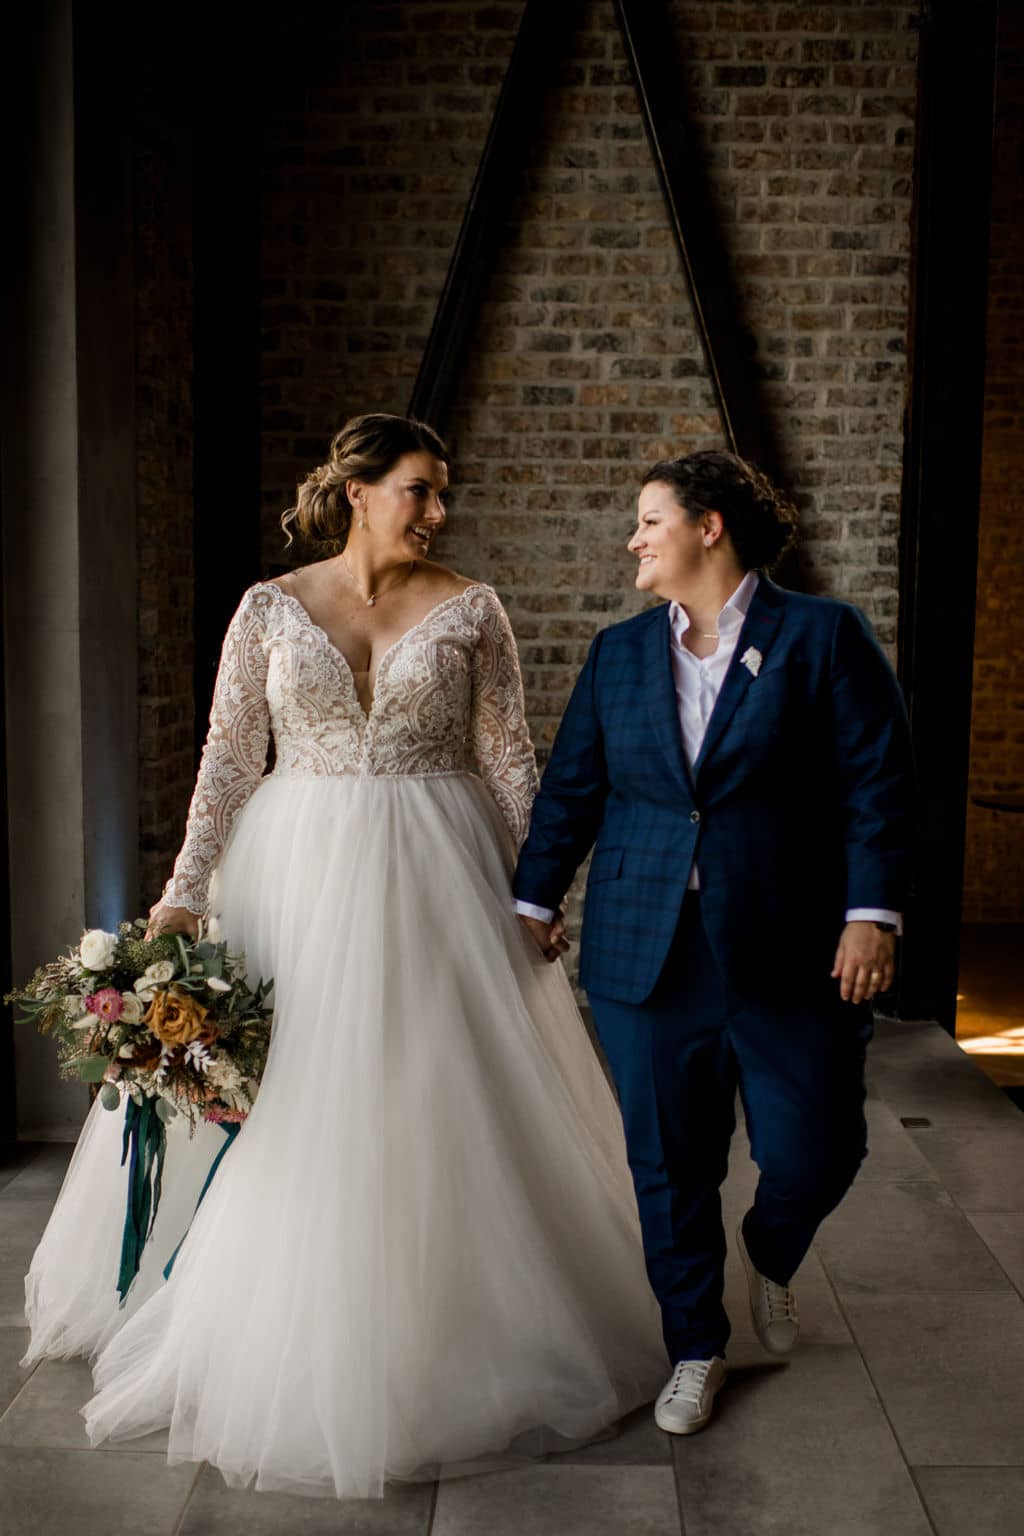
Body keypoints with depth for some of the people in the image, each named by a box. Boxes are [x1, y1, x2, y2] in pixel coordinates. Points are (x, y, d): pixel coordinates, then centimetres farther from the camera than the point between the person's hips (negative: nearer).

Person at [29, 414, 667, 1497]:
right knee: (298, 1118, 6)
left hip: (434, 882, 0)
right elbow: (229, 758, 1)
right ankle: (300, 1356, 26)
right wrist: (185, 892, -4)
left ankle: (458, 1348, 25)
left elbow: (510, 761, 1)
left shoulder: (469, 612, 1)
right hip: (300, 879, 1)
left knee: (444, 1111, 5)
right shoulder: (270, 608, 2)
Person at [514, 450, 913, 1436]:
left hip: (789, 954, -3)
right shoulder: (619, 652, 10)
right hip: (647, 955, 3)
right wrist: (534, 902, 10)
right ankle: (696, 1349, 30)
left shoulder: (823, 636, -2)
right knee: (668, 1166, 9)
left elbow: (878, 784, -5)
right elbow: (570, 787, 13)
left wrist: (872, 915, -13)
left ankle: (769, 1258, 38)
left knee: (813, 1153, 2)